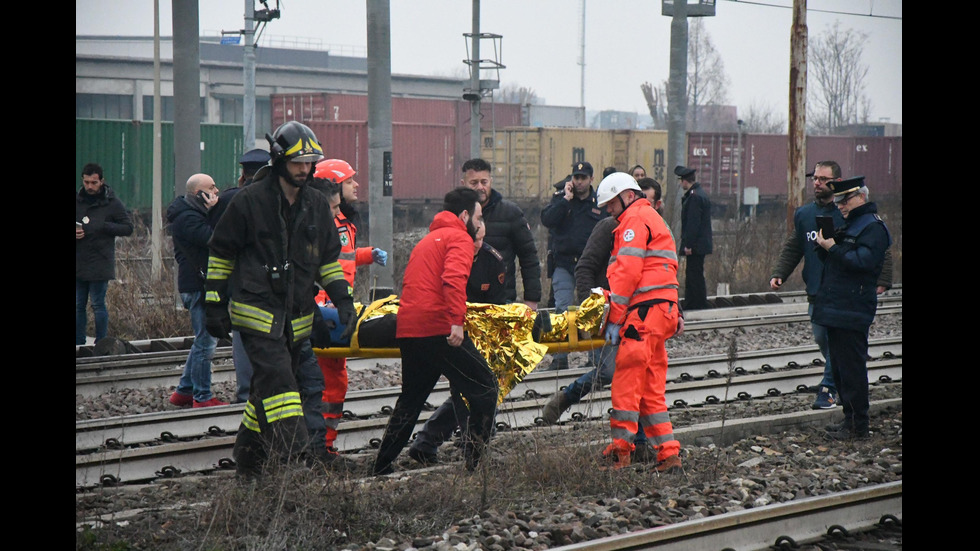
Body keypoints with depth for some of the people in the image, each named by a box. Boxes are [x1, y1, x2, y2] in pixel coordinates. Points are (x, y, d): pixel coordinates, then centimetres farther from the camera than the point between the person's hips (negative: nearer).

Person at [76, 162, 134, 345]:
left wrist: (102, 226, -16)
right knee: (78, 306, 7)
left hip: (100, 264, -5)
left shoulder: (112, 203, -3)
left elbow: (128, 227, -4)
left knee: (98, 305, -2)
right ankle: (78, 344, 13)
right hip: (78, 263, 5)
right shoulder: (78, 201, 9)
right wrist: (75, 233, -6)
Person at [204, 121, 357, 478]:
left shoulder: (316, 205, 10)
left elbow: (329, 259, 19)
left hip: (297, 316, 6)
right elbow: (221, 253, 1)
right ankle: (296, 452, -26)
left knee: (268, 387, 10)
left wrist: (343, 299, 7)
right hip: (258, 312, -6)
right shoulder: (251, 201, -6)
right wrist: (215, 305, 0)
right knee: (277, 379, -18)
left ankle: (248, 458, 22)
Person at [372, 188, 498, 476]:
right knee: (485, 388, -1)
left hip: (407, 330, 9)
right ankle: (475, 461, -8)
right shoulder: (460, 238, 0)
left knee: (411, 398, 20)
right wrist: (457, 322, -26)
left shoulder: (427, 240, 28)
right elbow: (453, 279, -18)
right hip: (439, 329, -9)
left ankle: (383, 464, 20)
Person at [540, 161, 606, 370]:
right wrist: (566, 199, -13)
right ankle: (560, 358, -6)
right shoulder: (559, 197, 6)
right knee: (562, 311, -8)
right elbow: (547, 220, -10)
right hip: (564, 263, 0)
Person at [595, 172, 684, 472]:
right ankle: (668, 453, 7)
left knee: (627, 380, -9)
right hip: (663, 310, 10)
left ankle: (621, 450, -9)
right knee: (651, 387, 10)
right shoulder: (651, 218, 28)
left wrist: (615, 317, -15)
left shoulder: (635, 219, -5)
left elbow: (627, 271, -14)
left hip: (645, 311, -10)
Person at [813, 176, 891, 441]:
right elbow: (833, 260, 22)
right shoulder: (849, 224, 21)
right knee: (839, 366, 13)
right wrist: (825, 245, 2)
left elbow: (862, 261, -23)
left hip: (852, 312, -10)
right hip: (835, 310, 10)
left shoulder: (873, 228, -10)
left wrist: (833, 248, -19)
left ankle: (857, 426, -3)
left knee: (851, 368, -8)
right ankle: (850, 419, 21)